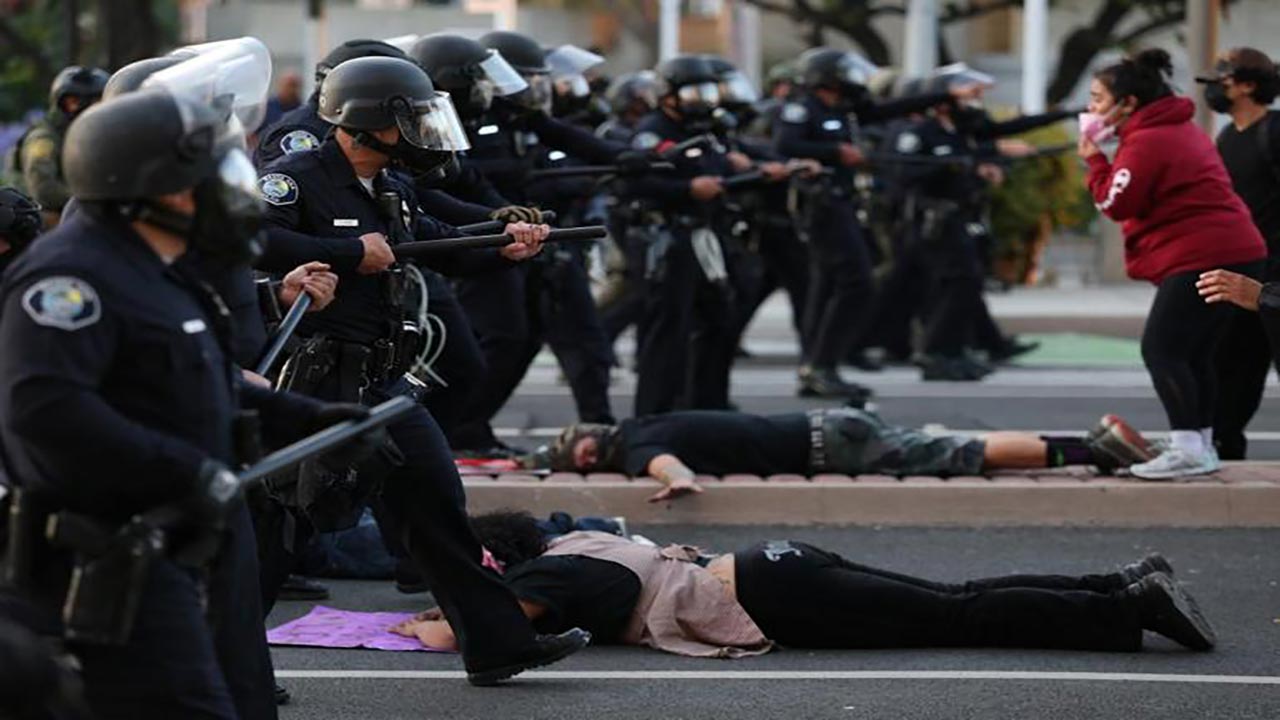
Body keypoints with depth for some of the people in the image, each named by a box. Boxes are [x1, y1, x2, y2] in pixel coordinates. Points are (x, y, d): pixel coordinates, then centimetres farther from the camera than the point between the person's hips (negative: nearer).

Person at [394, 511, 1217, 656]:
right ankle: (1126, 587, 0)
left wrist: (442, 632, -2)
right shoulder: (565, 549, 20)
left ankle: (1132, 610, -17)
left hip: (769, 596, -8)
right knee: (959, 603, 5)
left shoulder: (544, 575, -4)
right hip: (773, 570, 8)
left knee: (962, 620, -12)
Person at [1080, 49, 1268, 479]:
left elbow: (1116, 204, -12)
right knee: (1193, 355, 15)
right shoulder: (1181, 130, 20)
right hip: (1236, 251, 10)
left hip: (1201, 258, -10)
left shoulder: (1147, 141, -12)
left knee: (1161, 350, -10)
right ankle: (1201, 447, 18)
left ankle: (1188, 449, -16)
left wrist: (1094, 159, 0)